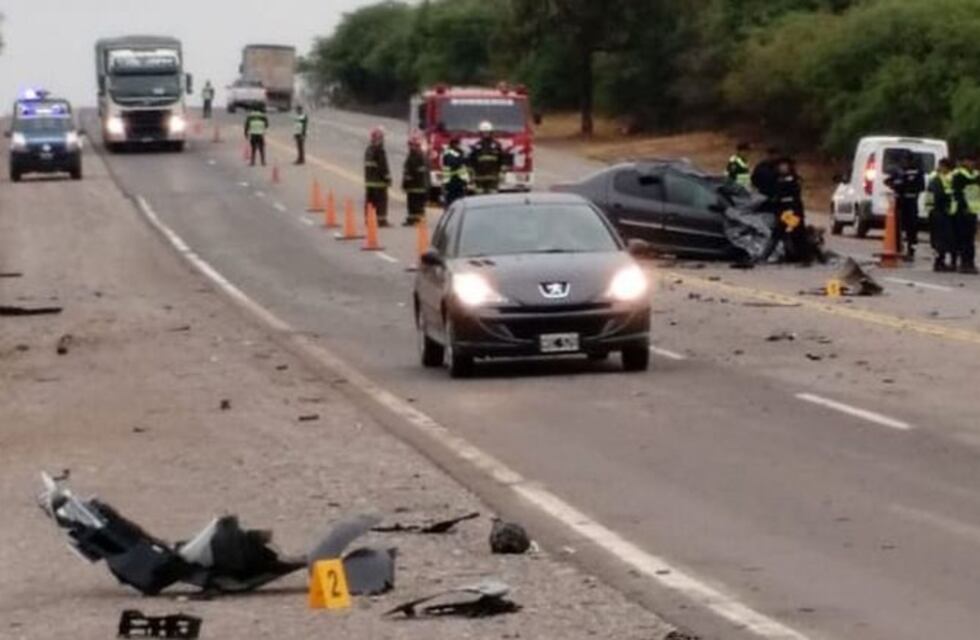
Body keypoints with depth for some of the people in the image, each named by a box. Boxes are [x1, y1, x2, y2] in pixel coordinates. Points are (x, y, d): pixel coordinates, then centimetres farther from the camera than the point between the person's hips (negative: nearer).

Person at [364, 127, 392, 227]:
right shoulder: (380, 150, -15)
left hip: (369, 180, 8)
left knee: (370, 200, 10)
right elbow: (383, 166, -16)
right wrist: (387, 178, -10)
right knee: (381, 200, -4)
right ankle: (381, 220, -5)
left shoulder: (368, 149, 12)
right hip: (379, 180, -8)